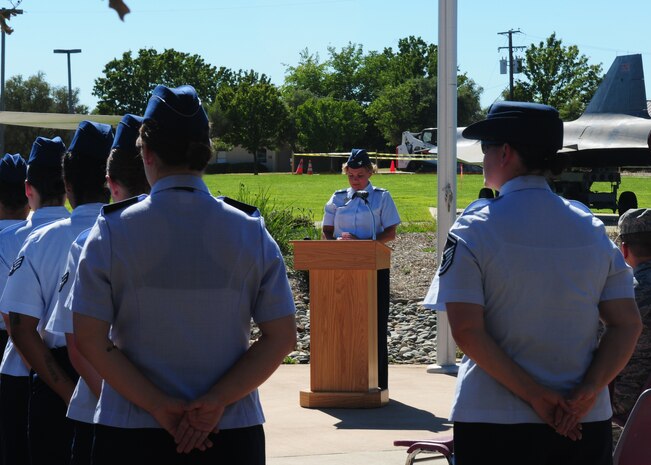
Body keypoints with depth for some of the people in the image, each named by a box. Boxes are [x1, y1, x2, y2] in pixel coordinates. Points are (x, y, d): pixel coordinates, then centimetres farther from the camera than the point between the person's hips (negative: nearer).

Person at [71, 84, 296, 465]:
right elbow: (282, 338, -4)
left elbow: (91, 341, -8)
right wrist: (215, 402, -9)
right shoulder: (250, 231, -1)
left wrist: (159, 406, -9)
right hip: (234, 434, 1)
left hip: (131, 434, -1)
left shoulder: (112, 232, -4)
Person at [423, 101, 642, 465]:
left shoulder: (475, 228, -8)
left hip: (496, 422, -3)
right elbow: (628, 324, -1)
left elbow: (466, 331, -15)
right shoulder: (591, 227, 4)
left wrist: (535, 395, -14)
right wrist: (587, 393, -9)